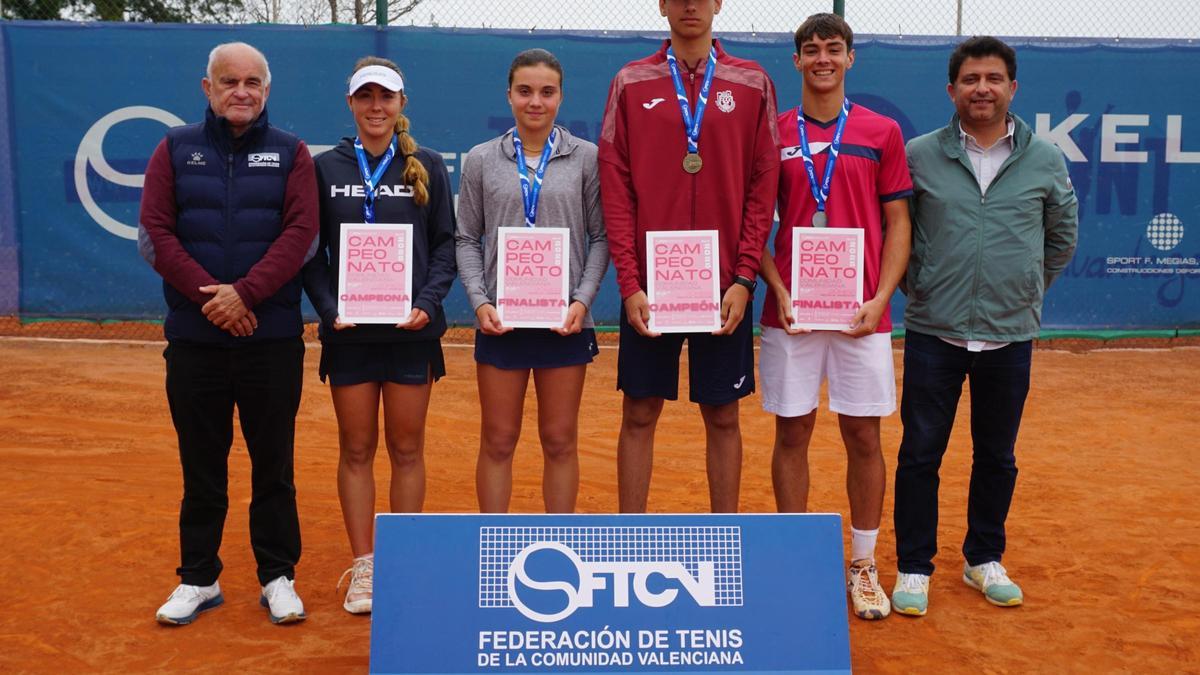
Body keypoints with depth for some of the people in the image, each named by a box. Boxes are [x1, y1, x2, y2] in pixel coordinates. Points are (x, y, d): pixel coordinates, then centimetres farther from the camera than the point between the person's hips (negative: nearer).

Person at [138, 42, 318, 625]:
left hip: (272, 339, -1)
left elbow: (300, 233, -7)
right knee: (201, 467, 10)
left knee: (273, 466, 7)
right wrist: (208, 296, -14)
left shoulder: (290, 153, 5)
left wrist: (246, 292, -18)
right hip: (193, 338, 1)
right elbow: (154, 233, -2)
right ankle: (198, 579, 23)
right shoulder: (175, 149, 7)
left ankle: (278, 577, 19)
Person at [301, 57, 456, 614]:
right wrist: (328, 307, -10)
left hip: (411, 330, 0)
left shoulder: (427, 166, 5)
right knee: (356, 450, 6)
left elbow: (445, 245, 4)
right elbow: (311, 251, 5)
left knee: (407, 449, 6)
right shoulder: (326, 168, 6)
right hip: (348, 332, 1)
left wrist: (428, 303, -10)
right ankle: (362, 568, 15)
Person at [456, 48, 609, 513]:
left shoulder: (586, 158, 2)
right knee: (497, 441, 8)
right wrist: (480, 302, -8)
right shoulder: (481, 160, 5)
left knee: (560, 441, 9)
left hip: (565, 320, 0)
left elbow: (600, 237, 1)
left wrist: (583, 300, -11)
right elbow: (468, 239, 5)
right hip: (500, 320, 1)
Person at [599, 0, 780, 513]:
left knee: (723, 416, 7)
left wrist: (744, 278, -7)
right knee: (639, 415, 5)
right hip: (649, 286, 0)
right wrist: (629, 283, -7)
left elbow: (763, 186, 2)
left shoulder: (752, 84, 5)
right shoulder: (631, 83, 5)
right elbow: (615, 187, 1)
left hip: (725, 287, 0)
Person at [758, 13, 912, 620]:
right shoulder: (774, 133, 6)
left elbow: (897, 224, 4)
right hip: (790, 312, 0)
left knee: (863, 436, 5)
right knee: (791, 434, 6)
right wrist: (778, 290, -8)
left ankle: (863, 564, 20)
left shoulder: (882, 132, 5)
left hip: (862, 313, 0)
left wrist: (880, 298, -8)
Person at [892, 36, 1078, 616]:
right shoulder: (920, 154, -2)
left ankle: (984, 559, 30)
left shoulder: (1044, 161, 3)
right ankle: (914, 567, 16)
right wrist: (919, 286, 6)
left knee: (997, 457, 13)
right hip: (933, 333, -1)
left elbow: (1062, 235, 16)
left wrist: (1027, 288, 14)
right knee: (920, 454, 3)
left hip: (1010, 336, 2)